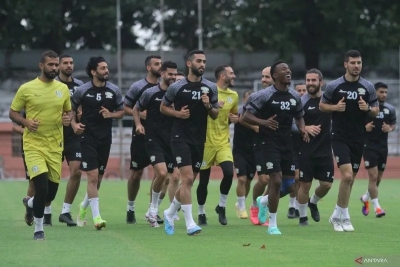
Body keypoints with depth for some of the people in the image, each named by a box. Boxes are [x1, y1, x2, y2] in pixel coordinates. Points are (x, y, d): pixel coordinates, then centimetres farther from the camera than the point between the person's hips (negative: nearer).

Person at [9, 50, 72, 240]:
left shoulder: (63, 89, 6)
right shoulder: (26, 89, -5)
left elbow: (68, 111, 20)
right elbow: (13, 112, 3)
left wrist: (68, 119, -3)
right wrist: (26, 122, -16)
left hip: (55, 146, 4)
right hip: (33, 145, -4)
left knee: (51, 193, 8)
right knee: (42, 187, -17)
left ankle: (30, 203, 43)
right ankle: (38, 229, 1)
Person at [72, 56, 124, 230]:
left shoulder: (114, 91, 2)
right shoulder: (82, 91, -4)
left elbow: (121, 111, 12)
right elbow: (71, 108, 9)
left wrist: (111, 114, -9)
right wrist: (74, 124, -7)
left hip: (105, 139, 4)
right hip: (88, 137, -3)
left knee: (98, 178, 12)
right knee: (93, 176, -13)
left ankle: (84, 207, 36)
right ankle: (96, 216, -12)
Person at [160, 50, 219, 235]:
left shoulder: (211, 88, 4)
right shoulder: (177, 87, -5)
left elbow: (215, 115, 10)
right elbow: (163, 107, 7)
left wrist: (208, 106, -11)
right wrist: (178, 113, -11)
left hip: (199, 140, 5)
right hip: (181, 137, -5)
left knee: (189, 181, 11)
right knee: (187, 178, -15)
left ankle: (169, 214, 32)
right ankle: (190, 224, -14)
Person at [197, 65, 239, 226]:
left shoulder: (234, 96, 9)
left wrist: (235, 119, 2)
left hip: (223, 142, 3)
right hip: (206, 141, -3)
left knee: (229, 172, -17)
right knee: (204, 179, 3)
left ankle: (222, 206, 4)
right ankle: (201, 213, 21)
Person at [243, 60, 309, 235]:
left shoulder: (294, 96, 8)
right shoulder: (264, 95, -10)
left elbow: (299, 117, 23)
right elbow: (246, 117, -9)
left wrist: (302, 129, 1)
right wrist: (264, 122, -26)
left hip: (287, 143, 6)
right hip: (270, 142, -6)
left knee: (289, 183, 6)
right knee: (276, 181, -14)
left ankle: (263, 201, 36)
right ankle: (272, 225, -1)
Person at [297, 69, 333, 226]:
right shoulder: (302, 101, -5)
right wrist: (305, 128, -21)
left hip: (325, 150, 2)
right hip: (306, 152, -2)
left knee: (326, 184, 2)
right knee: (305, 184, -1)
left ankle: (313, 203, 33)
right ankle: (302, 216, 16)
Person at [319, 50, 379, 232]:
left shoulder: (368, 87, 2)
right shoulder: (334, 86, -4)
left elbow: (376, 111, 8)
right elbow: (322, 106, 6)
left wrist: (367, 109, -14)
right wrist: (335, 107, -14)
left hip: (358, 139, 4)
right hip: (340, 137, -4)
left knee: (350, 179, 8)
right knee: (347, 175, -18)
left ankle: (337, 216, 22)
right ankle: (344, 217, -8)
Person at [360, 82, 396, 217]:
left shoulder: (390, 109, 5)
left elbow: (393, 124, 17)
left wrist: (390, 128, -6)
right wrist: (365, 127, -22)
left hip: (383, 146, 5)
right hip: (369, 146, -5)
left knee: (378, 178, 13)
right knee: (373, 176, -13)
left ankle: (365, 198, 38)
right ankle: (377, 207, -9)